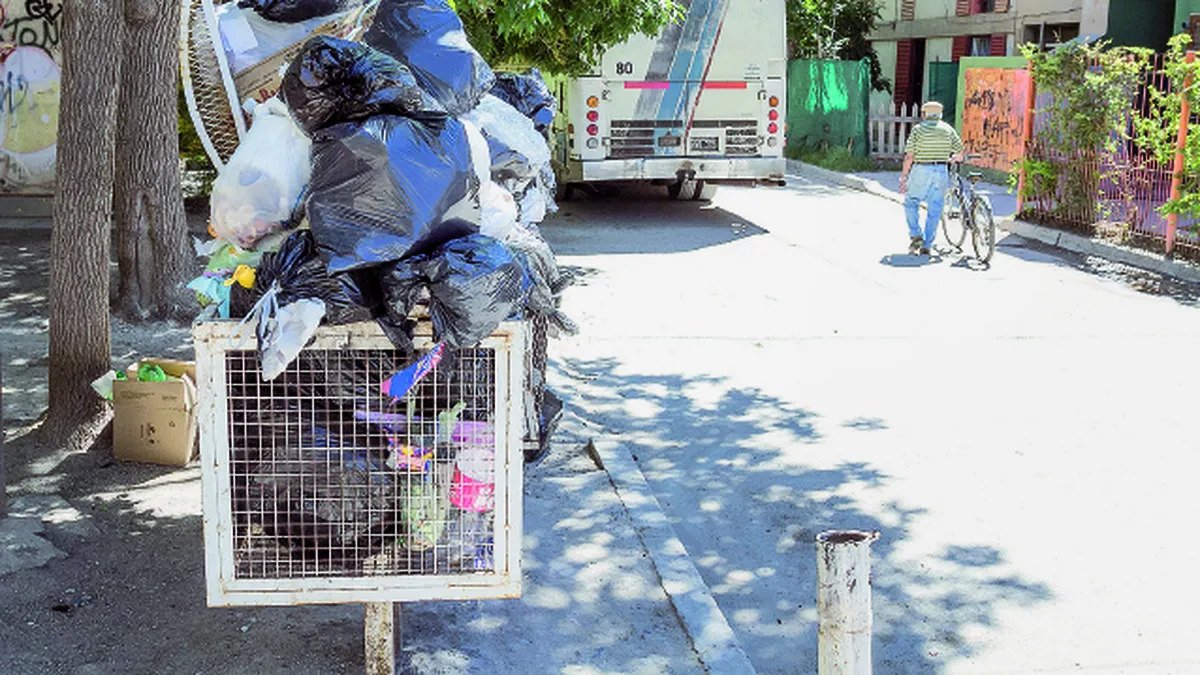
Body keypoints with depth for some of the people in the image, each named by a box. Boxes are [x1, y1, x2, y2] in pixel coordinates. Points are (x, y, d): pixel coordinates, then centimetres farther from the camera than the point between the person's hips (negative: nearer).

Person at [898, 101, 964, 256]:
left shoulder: (918, 129, -3)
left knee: (911, 203, 16)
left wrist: (903, 177, -4)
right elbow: (960, 152, 7)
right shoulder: (948, 129, 6)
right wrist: (952, 159, 29)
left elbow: (909, 156, -9)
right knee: (935, 210, 7)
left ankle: (915, 235, 2)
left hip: (921, 171, -3)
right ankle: (926, 246, 8)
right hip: (941, 172, 3)